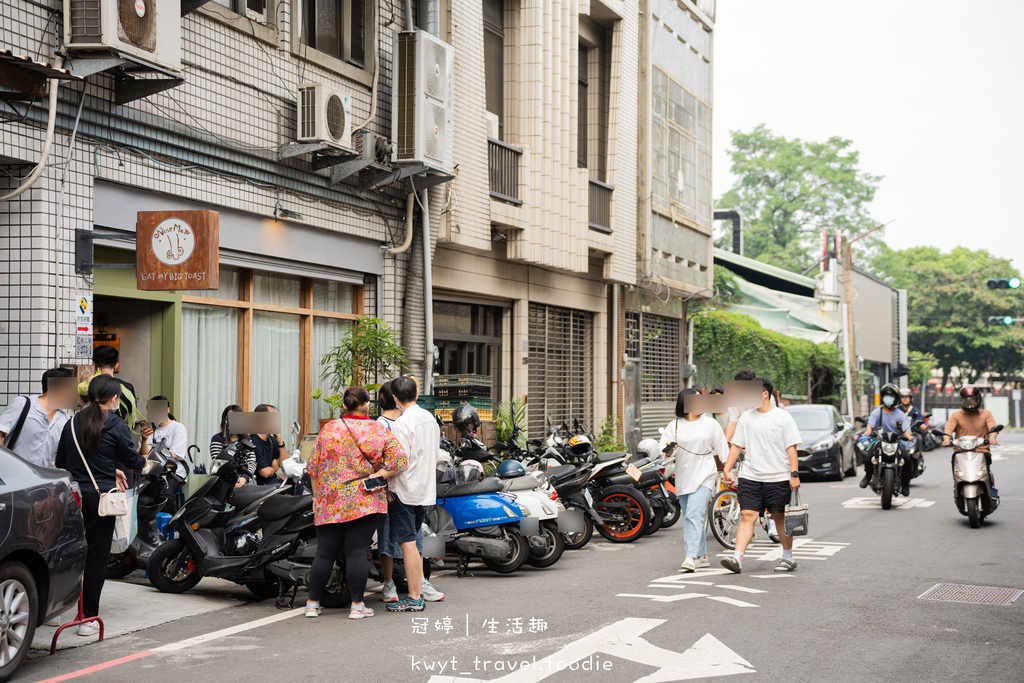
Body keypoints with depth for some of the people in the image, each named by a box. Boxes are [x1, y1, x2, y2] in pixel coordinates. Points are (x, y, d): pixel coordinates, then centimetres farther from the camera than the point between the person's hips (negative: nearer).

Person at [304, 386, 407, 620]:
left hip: (330, 503, 1)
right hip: (365, 502, -1)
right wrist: (375, 477, -4)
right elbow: (398, 459, -9)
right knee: (357, 552, 1)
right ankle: (357, 605, 4)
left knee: (325, 553, 8)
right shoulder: (379, 431, 0)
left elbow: (313, 467, 4)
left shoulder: (329, 429, 1)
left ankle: (313, 603, 14)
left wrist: (317, 495, 15)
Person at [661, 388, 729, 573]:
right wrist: (670, 450, -19)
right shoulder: (674, 426, 8)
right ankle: (702, 556, 23)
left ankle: (691, 557, -25)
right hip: (683, 478, 4)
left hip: (704, 476, -4)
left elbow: (722, 450, 9)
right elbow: (665, 452, 3)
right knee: (689, 518, 10)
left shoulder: (710, 424, 6)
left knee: (694, 516, -18)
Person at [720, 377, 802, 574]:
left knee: (780, 518, 7)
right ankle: (737, 558, -14)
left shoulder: (783, 417, -2)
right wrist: (727, 469, 5)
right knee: (747, 516, -7)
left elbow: (791, 448, -4)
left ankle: (788, 557, 22)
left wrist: (794, 474, -11)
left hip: (778, 478, -3)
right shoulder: (746, 417, 9)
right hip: (749, 477, 3)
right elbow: (736, 445, 12)